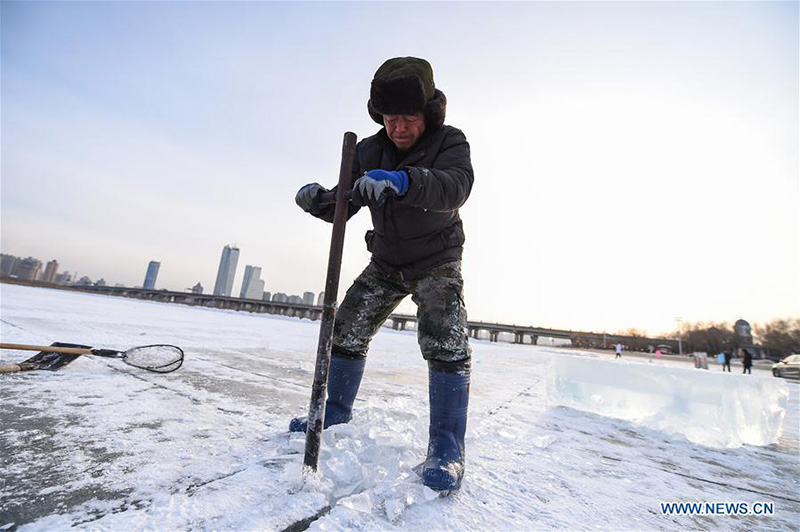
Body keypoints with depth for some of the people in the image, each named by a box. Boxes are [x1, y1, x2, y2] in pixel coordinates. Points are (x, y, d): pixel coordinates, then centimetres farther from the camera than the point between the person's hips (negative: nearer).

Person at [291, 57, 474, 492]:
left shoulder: (449, 141, -15)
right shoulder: (370, 151, -4)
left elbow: (454, 187, -37)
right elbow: (343, 207, -7)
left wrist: (401, 181, -55)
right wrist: (317, 199, -29)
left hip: (437, 262, -4)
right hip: (386, 263, 4)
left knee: (446, 345, -20)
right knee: (346, 331, 3)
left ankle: (447, 449, -5)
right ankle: (336, 413, 23)